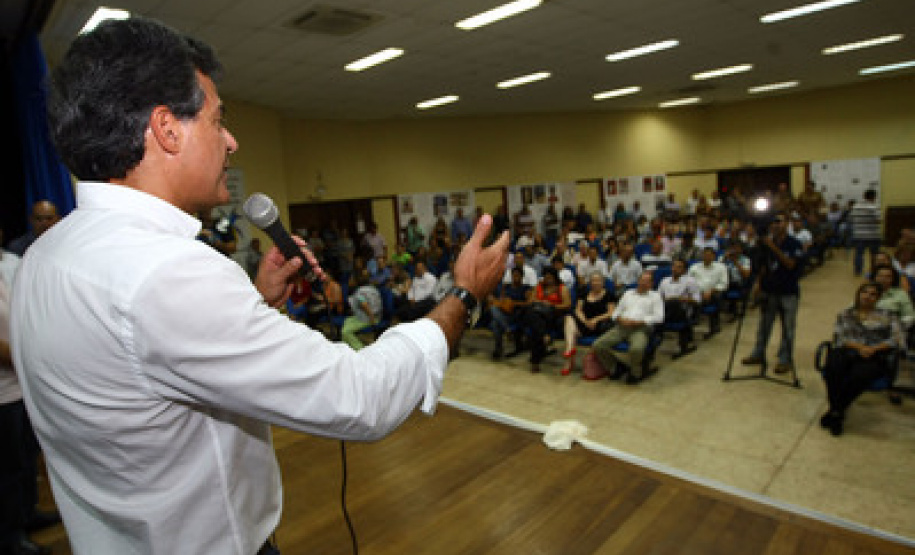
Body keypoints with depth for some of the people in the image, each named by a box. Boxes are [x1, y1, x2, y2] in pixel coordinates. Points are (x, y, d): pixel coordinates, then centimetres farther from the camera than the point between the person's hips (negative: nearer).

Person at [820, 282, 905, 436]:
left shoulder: (887, 315, 20)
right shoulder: (845, 314, 22)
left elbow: (897, 339, 6)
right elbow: (841, 338, 8)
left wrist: (873, 348, -11)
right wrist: (859, 346, -12)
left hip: (875, 357, -1)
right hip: (846, 352, 1)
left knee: (860, 375, -37)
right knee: (832, 369, -36)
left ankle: (836, 411, -21)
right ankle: (837, 412, -21)